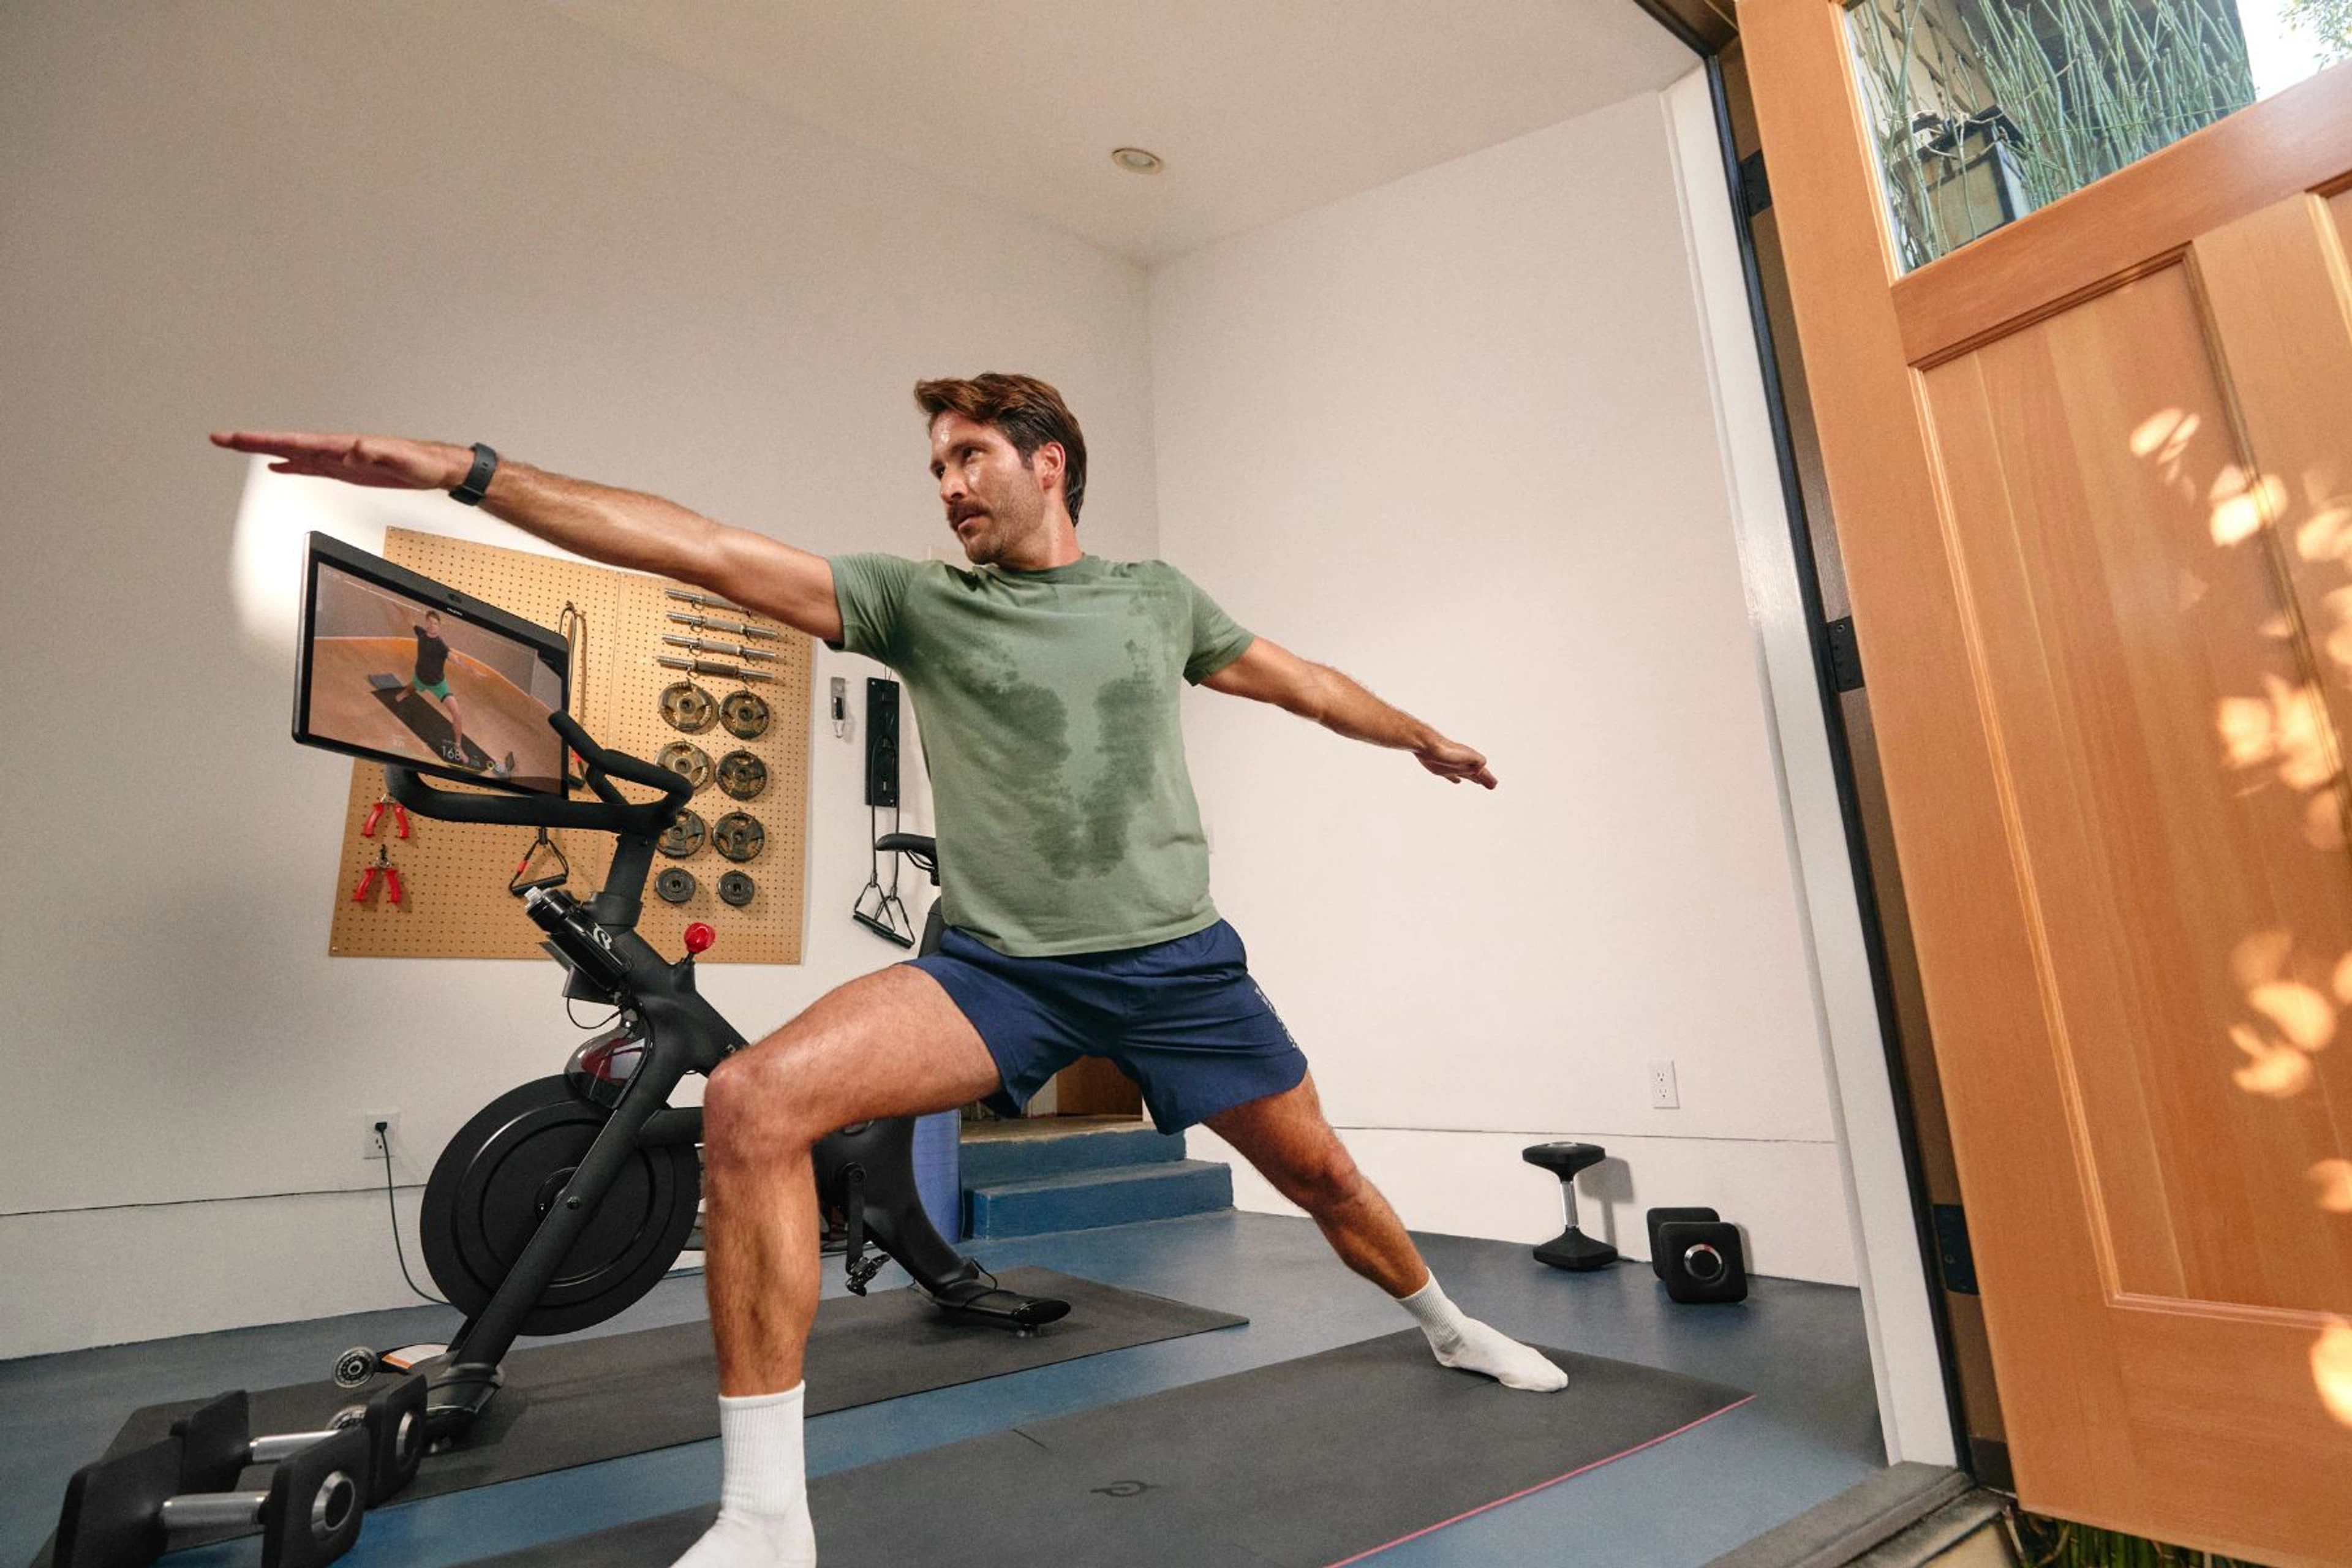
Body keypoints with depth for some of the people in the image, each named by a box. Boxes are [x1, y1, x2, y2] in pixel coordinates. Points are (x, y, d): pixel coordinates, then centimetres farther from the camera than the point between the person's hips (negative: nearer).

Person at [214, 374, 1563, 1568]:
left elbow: (1298, 680, 21)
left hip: (1180, 959, 1)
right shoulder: (921, 600, 2)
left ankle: (1450, 1328, 46)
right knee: (754, 1105, -21)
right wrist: (465, 470, -9)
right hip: (1003, 965, 0)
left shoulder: (1158, 598, 8)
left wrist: (1426, 738, 34)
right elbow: (707, 551, -4)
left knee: (1320, 1174, 11)